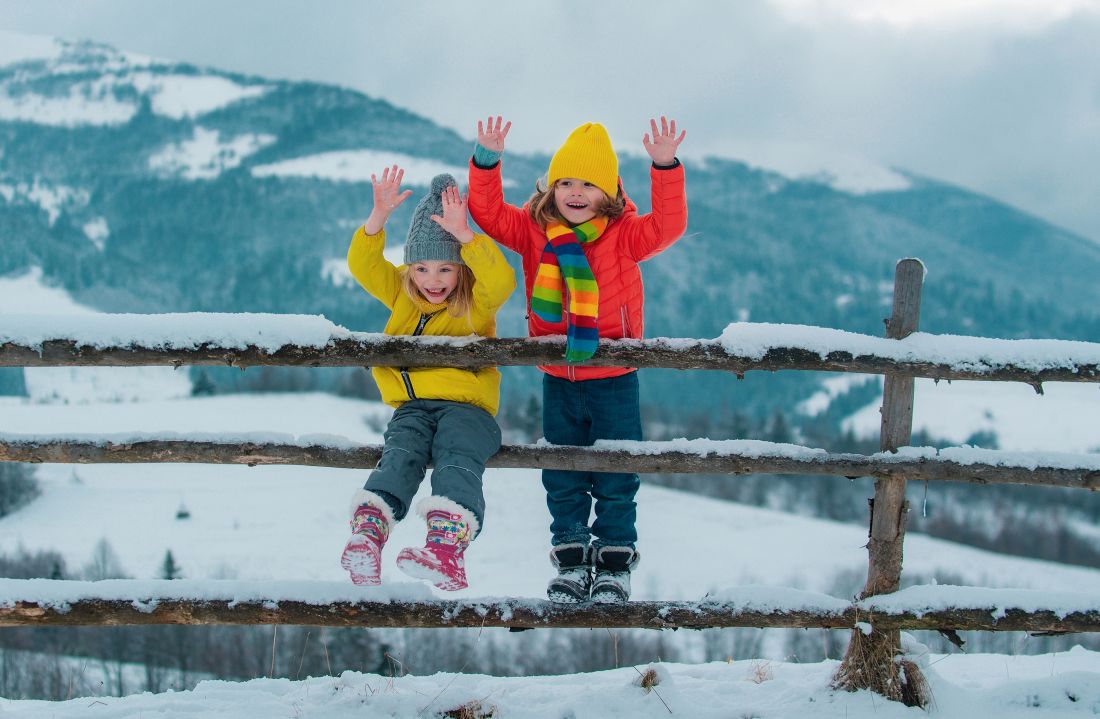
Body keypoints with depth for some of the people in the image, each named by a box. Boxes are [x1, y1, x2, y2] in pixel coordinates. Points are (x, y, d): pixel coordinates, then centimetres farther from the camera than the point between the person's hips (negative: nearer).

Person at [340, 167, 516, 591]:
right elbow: (362, 265, 8)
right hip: (413, 407, 3)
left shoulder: (478, 302, 6)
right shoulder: (401, 294, 18)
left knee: (458, 459, -31)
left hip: (466, 405, -2)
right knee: (400, 454, -28)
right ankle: (368, 533, -50)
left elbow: (501, 281, -16)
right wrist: (379, 216, -7)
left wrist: (465, 236, -25)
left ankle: (447, 544, -53)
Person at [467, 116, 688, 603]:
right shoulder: (534, 231, 0)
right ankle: (571, 562, 21)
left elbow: (667, 225, -20)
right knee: (561, 479, 10)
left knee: (615, 479, 5)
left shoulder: (624, 235, -8)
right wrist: (487, 161, -17)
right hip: (557, 380, 3)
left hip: (613, 380, -3)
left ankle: (614, 565, 17)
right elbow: (489, 213, -3)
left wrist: (665, 169, -31)